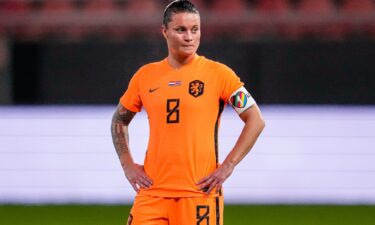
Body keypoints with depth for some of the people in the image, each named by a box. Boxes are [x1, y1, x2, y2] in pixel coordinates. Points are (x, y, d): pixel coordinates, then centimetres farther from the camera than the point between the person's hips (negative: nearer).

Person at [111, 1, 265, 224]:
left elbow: (256, 120, 0)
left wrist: (228, 166, -7)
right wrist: (127, 164, 10)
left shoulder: (218, 73, -1)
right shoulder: (145, 76, 9)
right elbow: (119, 120, 23)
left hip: (200, 191, -3)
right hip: (152, 192, 3)